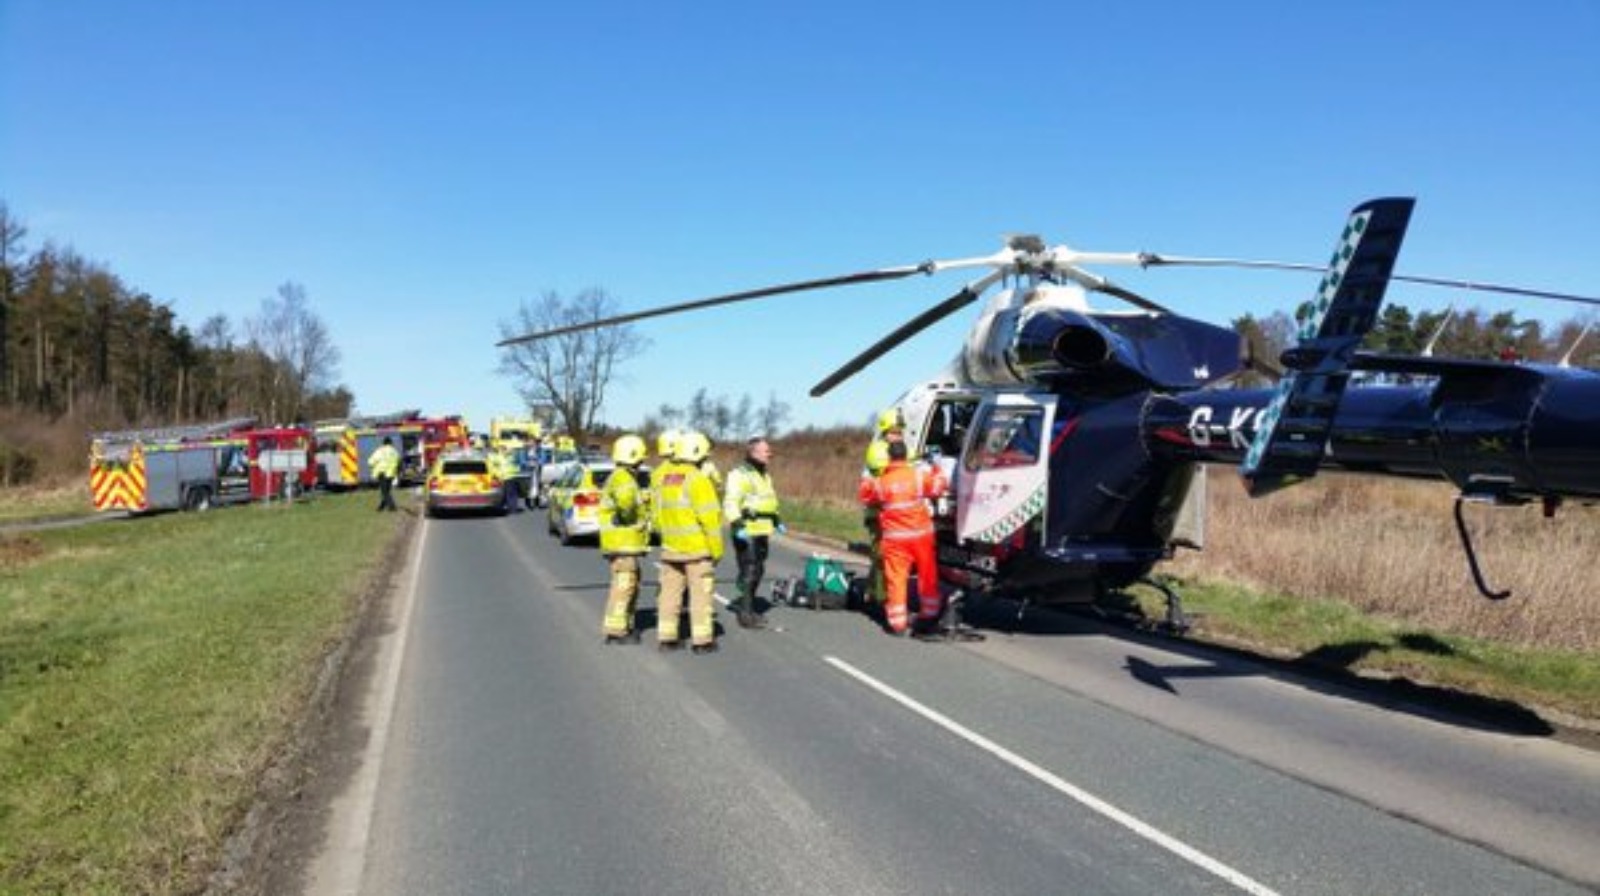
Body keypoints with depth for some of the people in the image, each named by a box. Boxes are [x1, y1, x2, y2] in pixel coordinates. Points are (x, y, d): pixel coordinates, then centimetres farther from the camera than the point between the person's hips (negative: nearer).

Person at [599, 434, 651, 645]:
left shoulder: (628, 478, 19)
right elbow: (625, 501, -36)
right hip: (622, 540, -11)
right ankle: (615, 629, -5)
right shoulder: (622, 478, -16)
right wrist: (629, 518, -21)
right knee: (623, 584, -8)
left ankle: (626, 625, 25)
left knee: (632, 582, 17)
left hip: (628, 542, 11)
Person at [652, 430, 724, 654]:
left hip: (670, 547, 6)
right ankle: (702, 640, 3)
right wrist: (717, 548, -8)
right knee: (701, 593, 1)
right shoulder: (697, 479, -14)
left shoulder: (662, 476, 7)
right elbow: (709, 517, -16)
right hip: (697, 548, -6)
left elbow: (658, 513, 11)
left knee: (670, 592, 13)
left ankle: (666, 637, 17)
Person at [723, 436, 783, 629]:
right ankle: (745, 615, -4)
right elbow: (730, 503, -20)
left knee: (758, 571, 14)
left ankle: (749, 609, 25)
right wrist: (737, 526, -29)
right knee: (748, 573, -9)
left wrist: (777, 521, 29)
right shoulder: (740, 475, -12)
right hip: (746, 533, -9)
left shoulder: (764, 475, 19)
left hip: (761, 531, 9)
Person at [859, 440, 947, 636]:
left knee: (896, 579, 4)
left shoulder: (879, 482, -7)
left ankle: (897, 623, 2)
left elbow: (866, 497, 8)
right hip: (921, 534, 1)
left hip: (894, 538, -1)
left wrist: (866, 482, 26)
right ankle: (929, 616, 25)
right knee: (927, 576, 15)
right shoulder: (919, 475, -7)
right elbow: (937, 487, 5)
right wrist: (937, 469, 20)